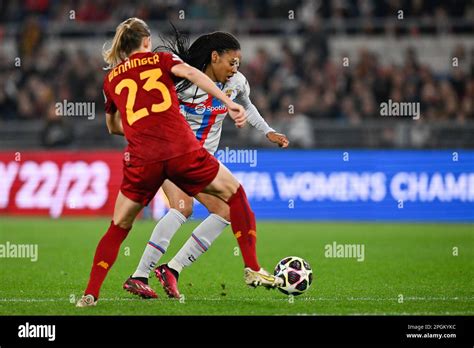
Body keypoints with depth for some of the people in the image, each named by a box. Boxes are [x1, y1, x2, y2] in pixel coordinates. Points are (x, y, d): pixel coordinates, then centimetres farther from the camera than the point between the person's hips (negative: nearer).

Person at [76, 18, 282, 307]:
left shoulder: (111, 79, 22)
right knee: (234, 192, 17)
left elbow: (112, 127, 34)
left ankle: (91, 293, 5)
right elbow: (190, 73, -7)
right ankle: (253, 270, 10)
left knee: (119, 227, 17)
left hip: (142, 159, 2)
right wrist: (229, 103, -16)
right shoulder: (160, 59, 14)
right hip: (182, 150, -2)